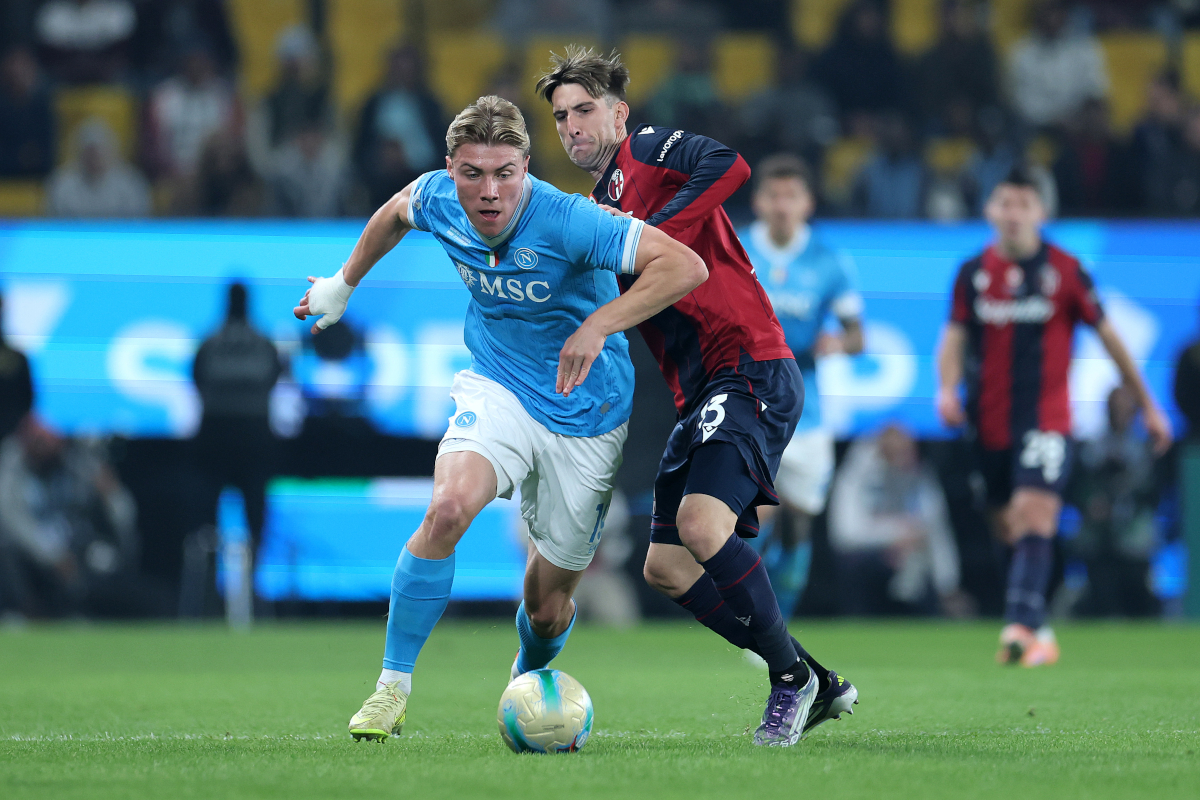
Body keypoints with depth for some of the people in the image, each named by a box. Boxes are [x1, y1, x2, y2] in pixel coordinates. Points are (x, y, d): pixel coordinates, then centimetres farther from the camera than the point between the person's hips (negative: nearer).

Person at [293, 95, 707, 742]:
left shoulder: (566, 221, -28)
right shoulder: (438, 200, -12)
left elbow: (686, 266, -34)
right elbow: (397, 211, 15)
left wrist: (597, 326, -40)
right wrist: (343, 284, 25)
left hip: (584, 416, -2)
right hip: (496, 390, 2)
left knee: (548, 603, 7)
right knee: (448, 508, -30)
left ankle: (528, 681, 44)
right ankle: (392, 688, -18)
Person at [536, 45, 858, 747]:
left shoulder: (647, 150, -2)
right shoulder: (600, 208, 23)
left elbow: (728, 165, -23)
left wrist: (646, 240, -22)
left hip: (752, 368, -10)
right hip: (701, 393, 10)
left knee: (700, 522, -27)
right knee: (666, 568, 5)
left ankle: (792, 676, -9)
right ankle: (818, 685, 13)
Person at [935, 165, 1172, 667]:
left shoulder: (1065, 270, -1)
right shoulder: (973, 273, 5)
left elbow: (1107, 336, 6)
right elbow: (955, 337, 5)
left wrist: (1147, 404, 11)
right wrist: (948, 387, -17)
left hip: (1046, 417, -3)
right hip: (989, 420, 3)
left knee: (1033, 514, -20)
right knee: (1008, 527, 8)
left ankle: (1023, 626, -30)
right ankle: (1039, 633, 21)